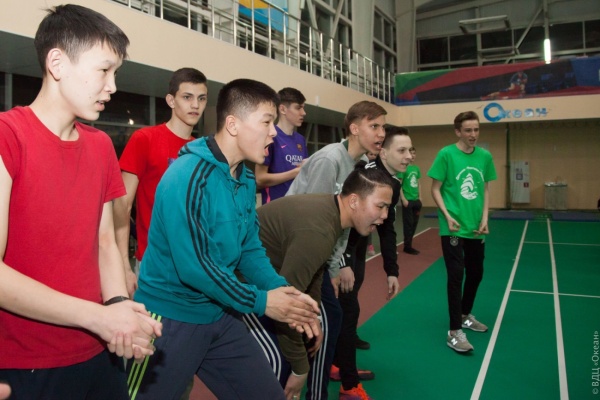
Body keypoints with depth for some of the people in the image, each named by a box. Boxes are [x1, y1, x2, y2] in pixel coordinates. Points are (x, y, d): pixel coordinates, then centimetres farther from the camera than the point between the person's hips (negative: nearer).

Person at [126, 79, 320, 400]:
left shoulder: (246, 179, 4)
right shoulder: (188, 177, -23)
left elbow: (250, 248, 7)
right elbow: (192, 266, -26)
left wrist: (280, 288, -10)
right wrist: (260, 301, -18)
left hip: (220, 316, 8)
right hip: (171, 319, -7)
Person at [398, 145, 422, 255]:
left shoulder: (417, 168, 10)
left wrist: (420, 197, 12)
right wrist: (403, 199, -15)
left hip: (416, 200, 7)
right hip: (407, 200, -7)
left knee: (414, 223, 12)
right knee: (408, 223, -1)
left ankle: (409, 244, 23)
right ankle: (407, 246, 8)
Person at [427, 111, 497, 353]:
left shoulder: (485, 156, 4)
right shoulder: (446, 154, -9)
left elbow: (485, 190, 11)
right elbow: (435, 189, -6)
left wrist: (484, 218, -1)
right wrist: (447, 216, -17)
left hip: (476, 228, 6)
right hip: (453, 228, -5)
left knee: (475, 274, 16)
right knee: (456, 276, -6)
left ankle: (465, 316, 37)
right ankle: (454, 331, 3)